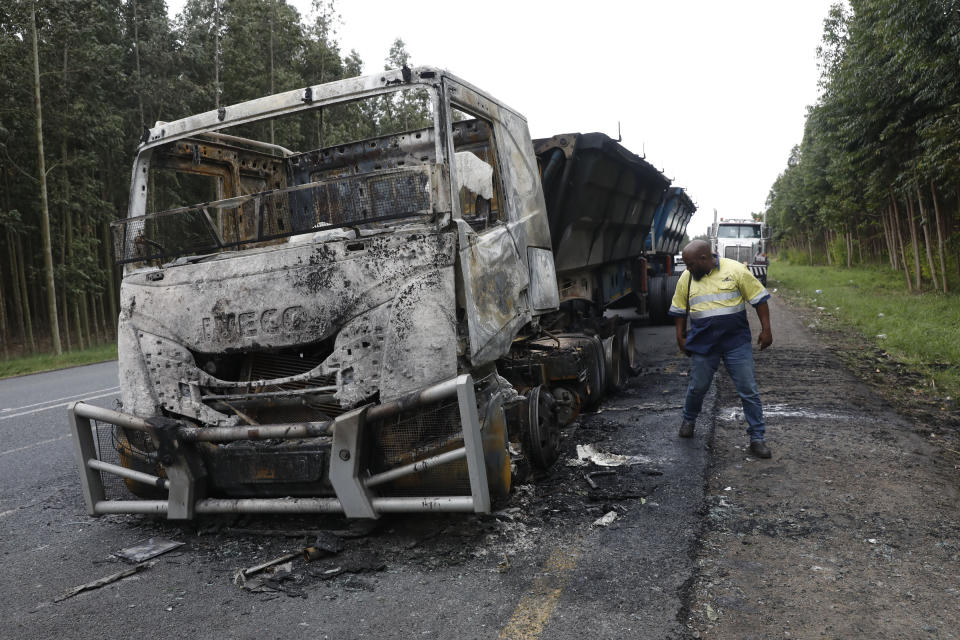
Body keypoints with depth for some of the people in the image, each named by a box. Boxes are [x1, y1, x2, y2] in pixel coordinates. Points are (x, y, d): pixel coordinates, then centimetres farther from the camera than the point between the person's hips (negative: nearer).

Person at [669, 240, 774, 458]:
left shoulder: (735, 270, -7)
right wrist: (680, 337, 11)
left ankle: (757, 438, 10)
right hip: (703, 345, 2)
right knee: (697, 388, 12)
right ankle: (688, 420, 39)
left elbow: (759, 299, -3)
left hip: (737, 343, -2)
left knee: (749, 391, 0)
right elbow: (679, 310, 13)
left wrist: (766, 330, -5)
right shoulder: (686, 279, 3)